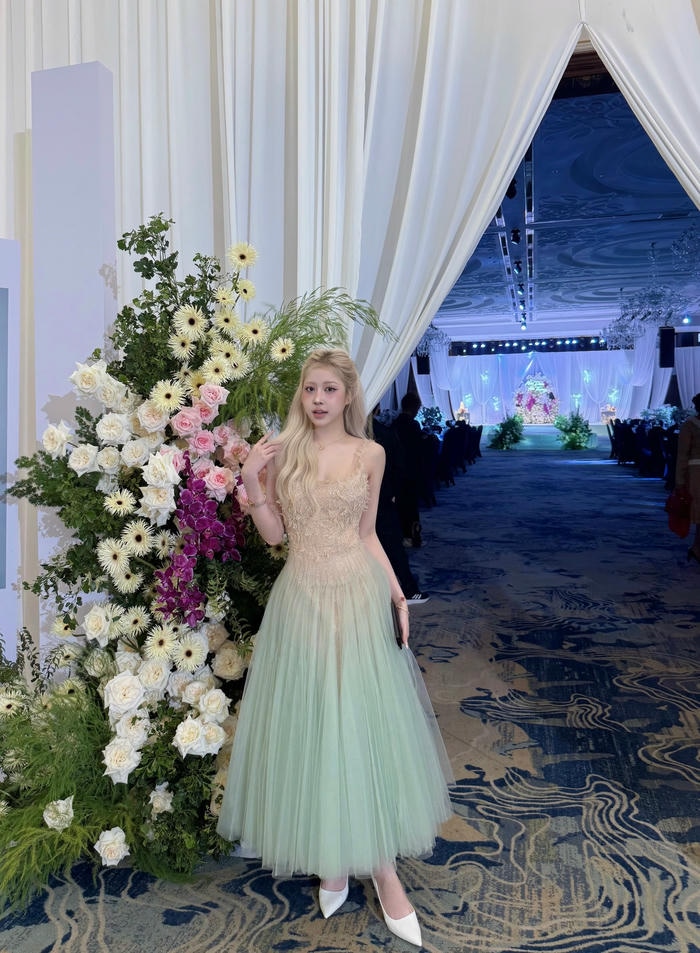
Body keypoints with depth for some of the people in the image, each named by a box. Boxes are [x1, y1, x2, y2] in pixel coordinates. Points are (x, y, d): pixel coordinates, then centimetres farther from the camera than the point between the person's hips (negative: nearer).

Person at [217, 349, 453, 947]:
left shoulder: (369, 454, 2)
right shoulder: (282, 450, 1)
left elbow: (367, 535, 7)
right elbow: (273, 534, 2)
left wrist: (396, 593, 0)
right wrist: (252, 481, -11)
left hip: (359, 596, 0)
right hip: (302, 597, 0)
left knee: (367, 723, 6)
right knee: (311, 723, 8)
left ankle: (381, 863, 21)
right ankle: (332, 858, 27)